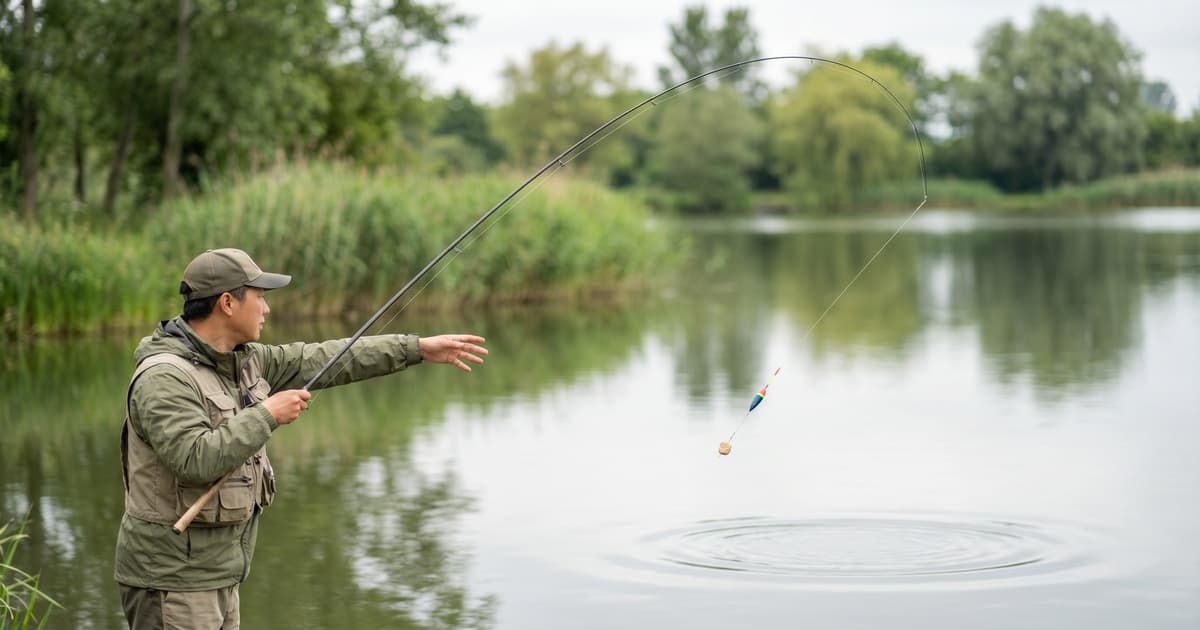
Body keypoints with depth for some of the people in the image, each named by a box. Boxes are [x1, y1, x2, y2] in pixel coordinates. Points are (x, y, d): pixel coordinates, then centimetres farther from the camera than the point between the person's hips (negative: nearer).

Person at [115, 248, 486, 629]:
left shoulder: (242, 361, 7)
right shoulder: (163, 378, -20)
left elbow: (323, 361, 12)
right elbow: (197, 461, -32)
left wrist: (418, 348, 11)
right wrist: (266, 415, -22)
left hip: (213, 573, 9)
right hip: (172, 580, -9)